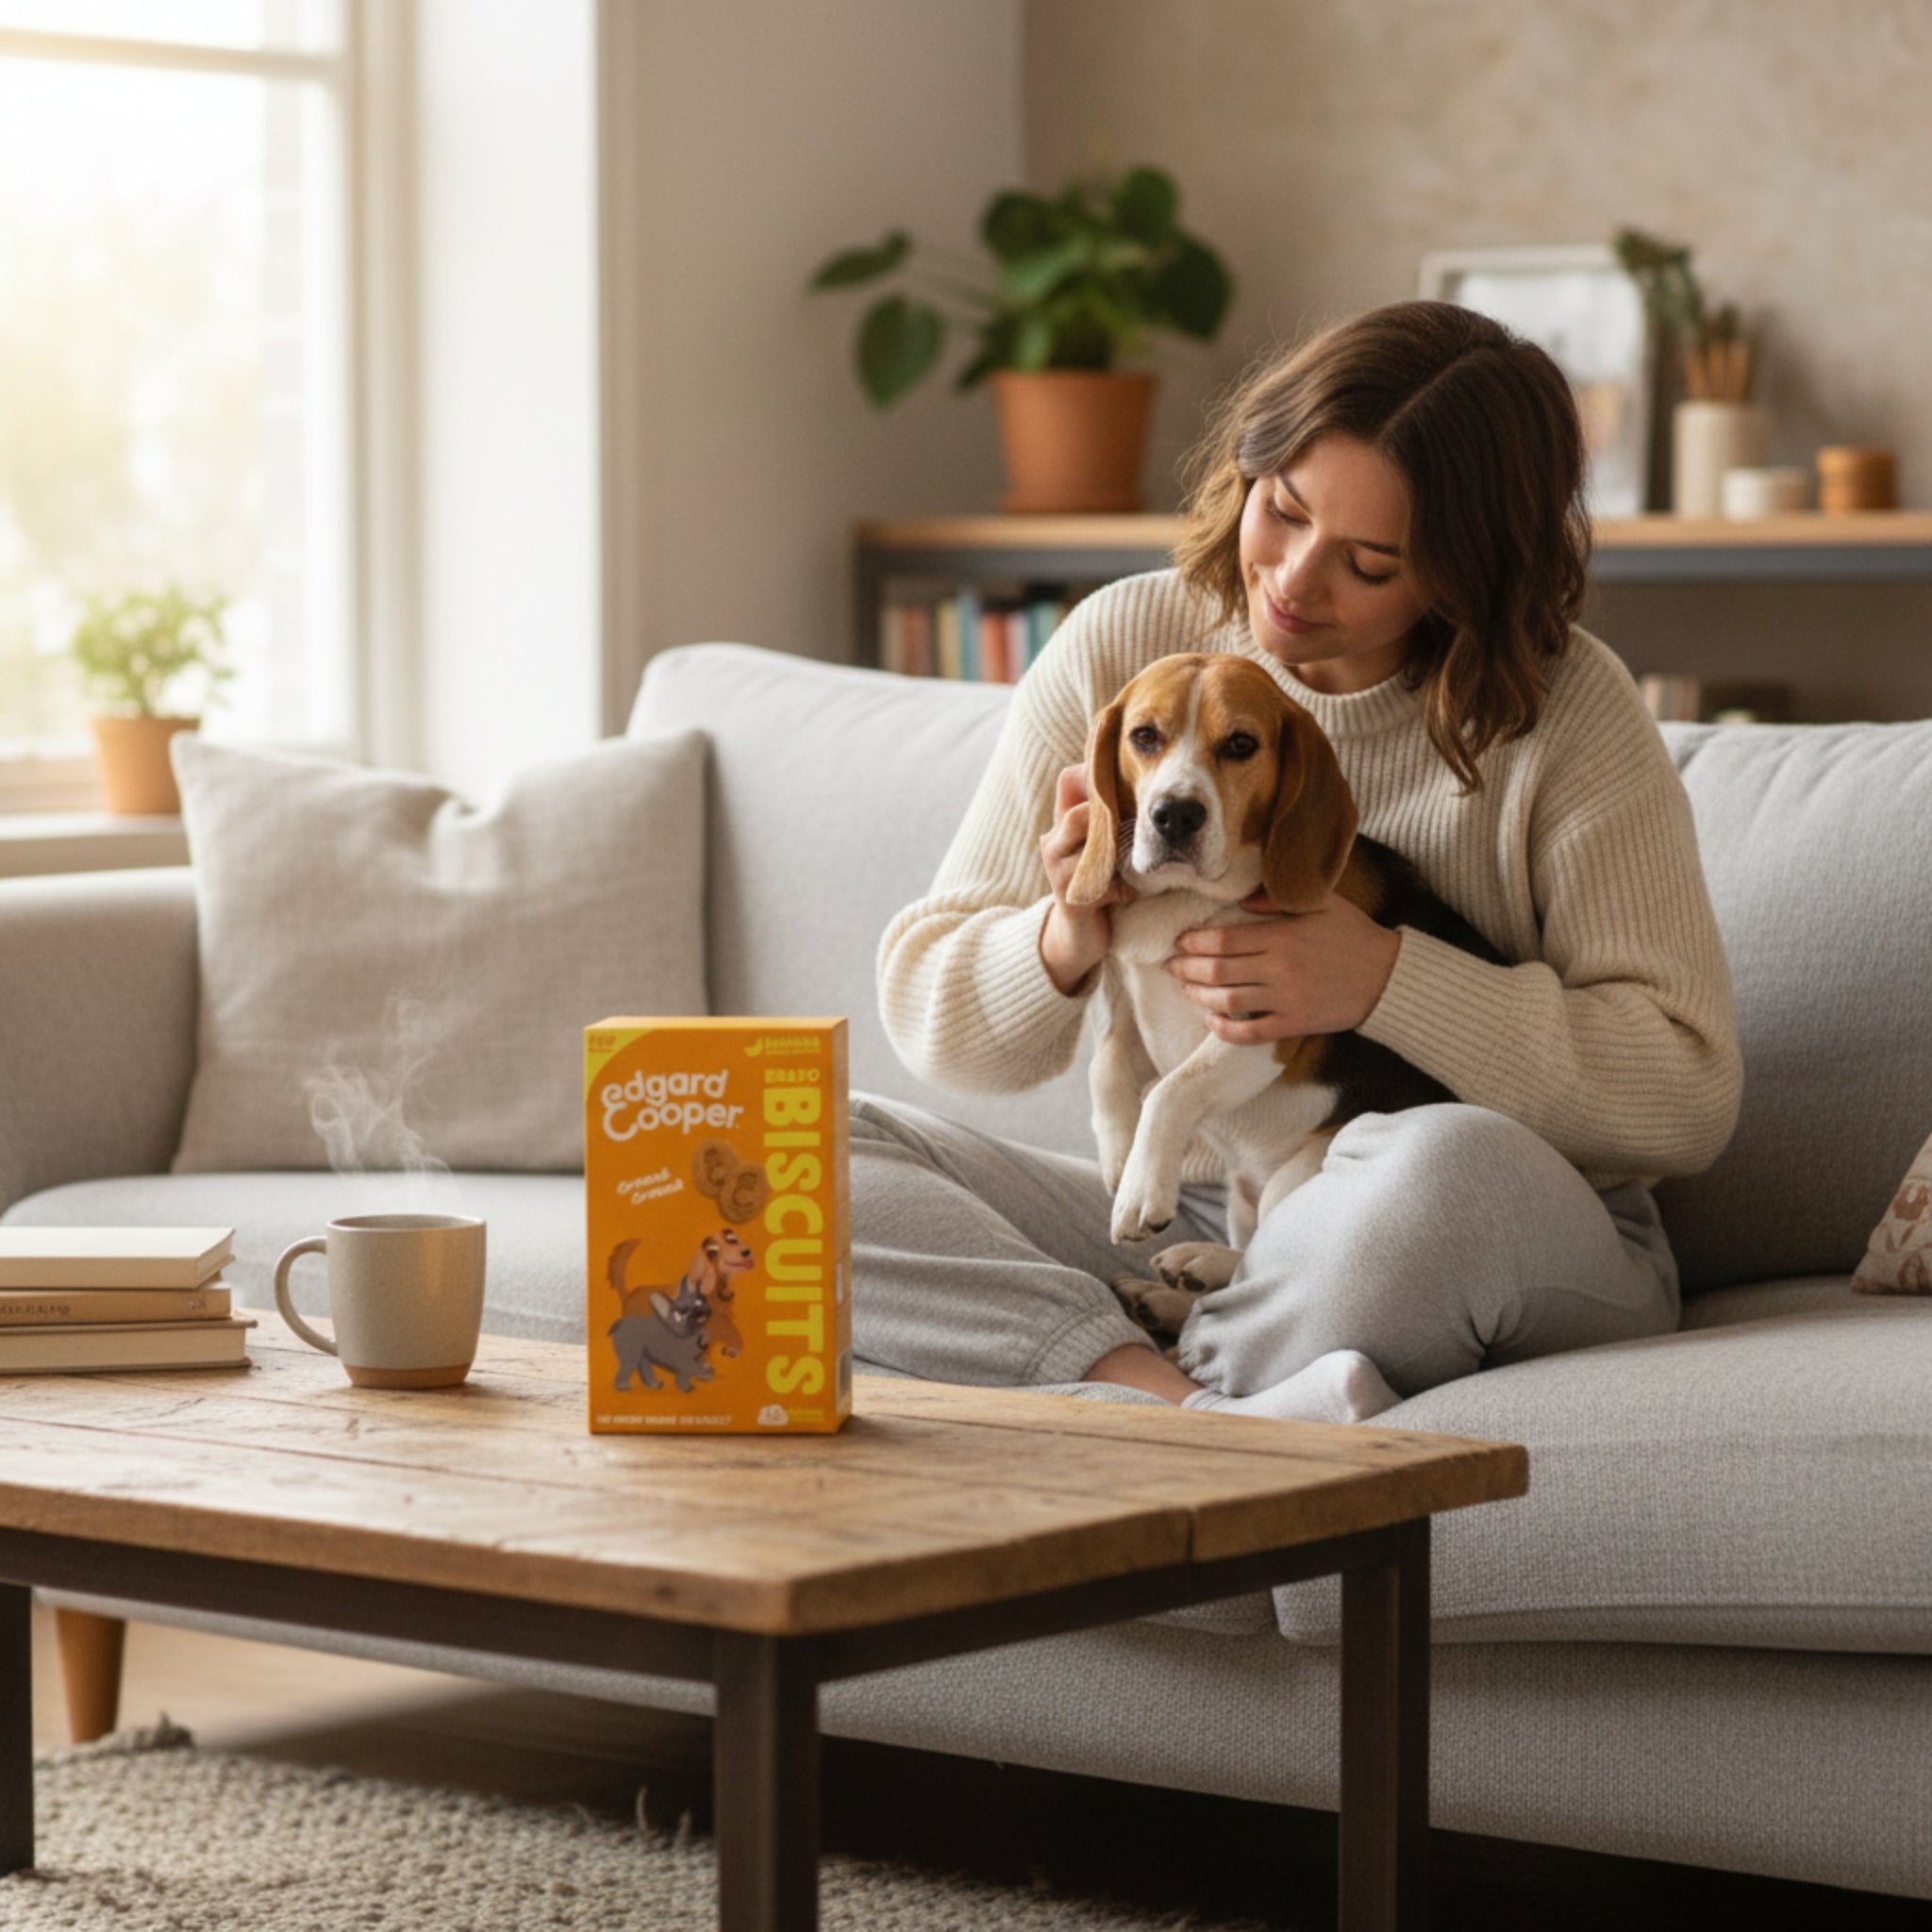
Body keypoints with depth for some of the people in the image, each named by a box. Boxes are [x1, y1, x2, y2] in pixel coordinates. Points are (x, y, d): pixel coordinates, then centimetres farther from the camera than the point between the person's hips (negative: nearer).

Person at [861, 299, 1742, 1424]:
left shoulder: (1562, 710, -8)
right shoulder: (1120, 646, 1)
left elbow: (1691, 1091, -12)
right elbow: (927, 1007, 5)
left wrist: (1383, 981, -20)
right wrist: (1065, 943, -18)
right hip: (1173, 1227, 4)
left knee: (1450, 1166, -40)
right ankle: (1195, 1408, -34)